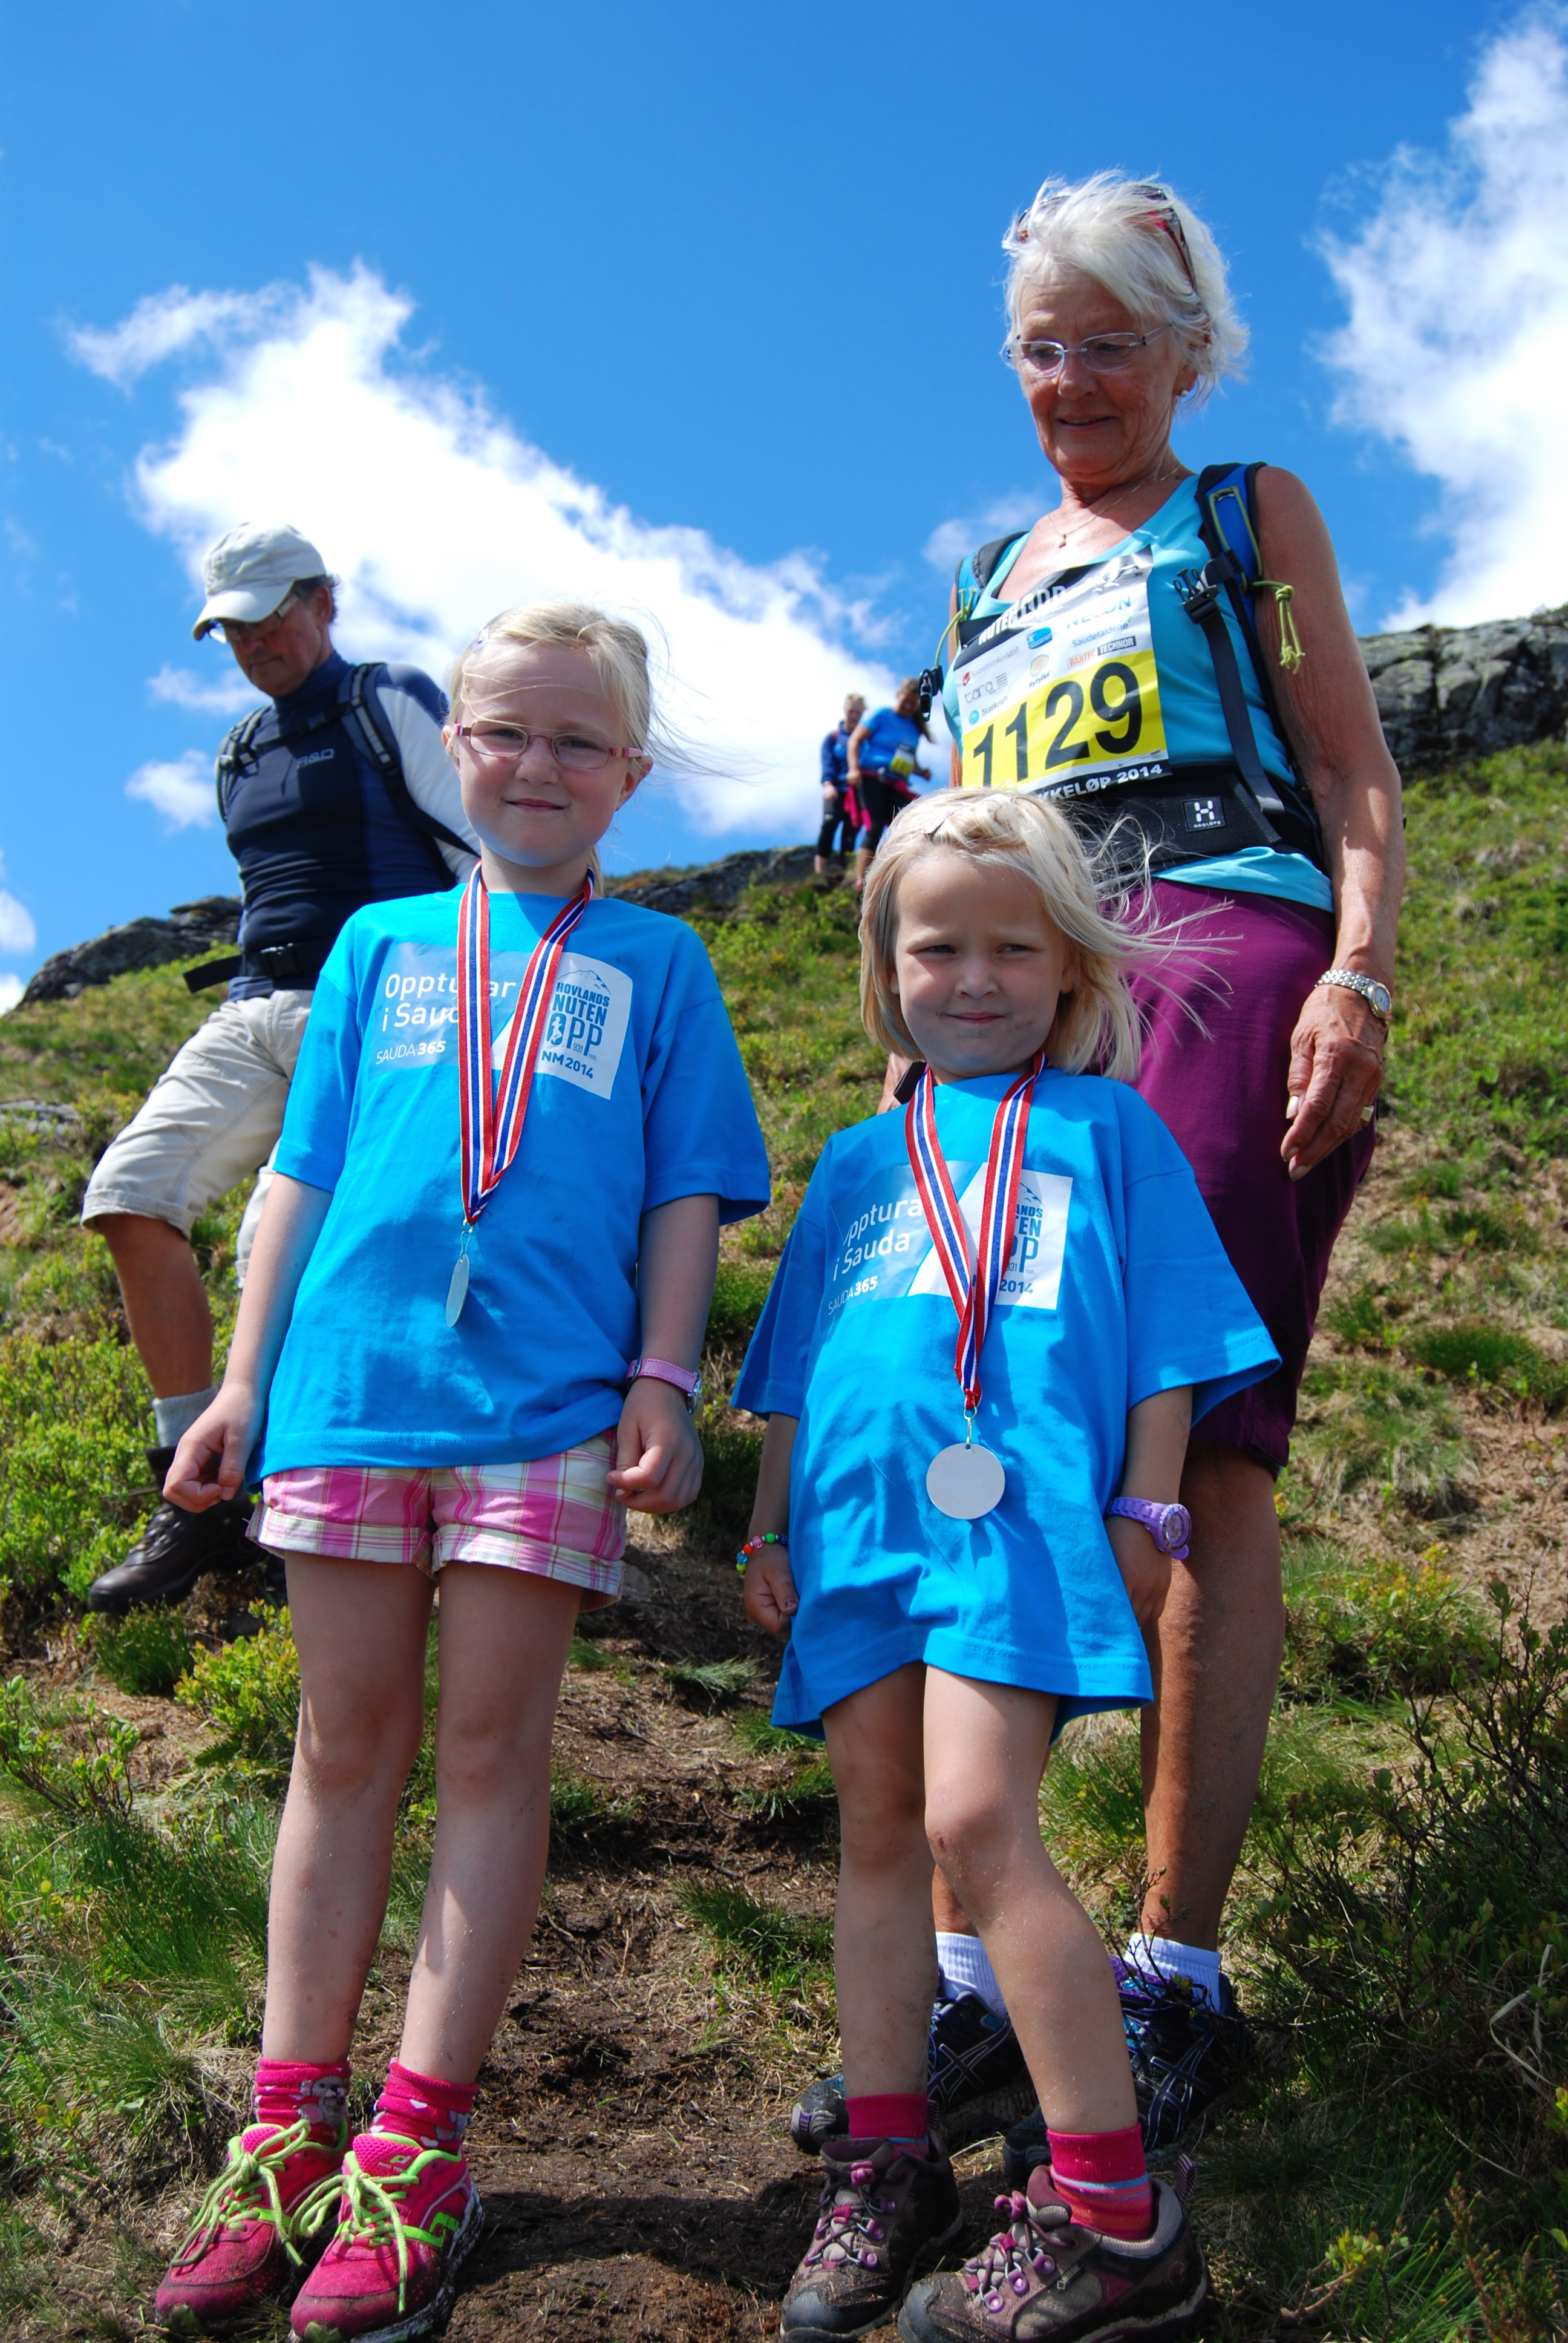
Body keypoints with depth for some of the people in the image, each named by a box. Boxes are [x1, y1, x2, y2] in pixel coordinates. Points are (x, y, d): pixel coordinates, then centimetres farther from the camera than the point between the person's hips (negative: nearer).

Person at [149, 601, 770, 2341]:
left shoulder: (655, 961, 12)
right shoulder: (381, 942, 16)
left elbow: (687, 1192, 8)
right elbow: (306, 1169, 15)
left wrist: (662, 1381, -3)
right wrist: (244, 1379, 10)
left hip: (549, 1399, -2)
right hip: (350, 1378, 2)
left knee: (493, 1744, 0)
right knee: (346, 1741, 7)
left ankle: (414, 2151, 6)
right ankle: (288, 2132, 14)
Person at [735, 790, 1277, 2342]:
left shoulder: (1105, 1128, 12)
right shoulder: (859, 1161, 23)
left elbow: (1168, 1342, 8)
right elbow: (797, 1362, 25)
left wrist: (1147, 1513, 0)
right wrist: (772, 1527, 18)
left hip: (1019, 1516, -5)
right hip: (857, 1525, 5)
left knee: (975, 1819, -17)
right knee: (876, 1829, 7)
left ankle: (1110, 2213, -9)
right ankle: (883, 2162, 18)